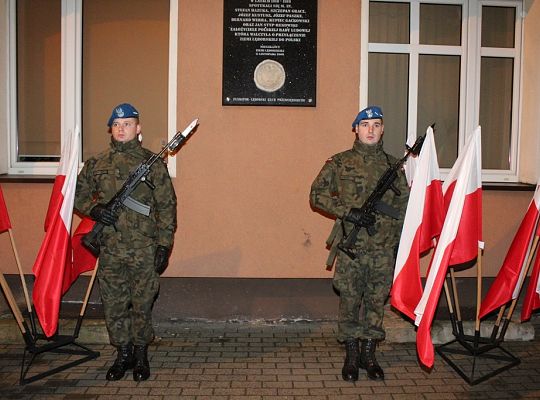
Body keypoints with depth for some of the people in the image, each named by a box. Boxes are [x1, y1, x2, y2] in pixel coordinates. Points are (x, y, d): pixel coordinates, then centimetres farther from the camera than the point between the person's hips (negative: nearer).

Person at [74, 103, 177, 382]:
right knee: (113, 305, 9)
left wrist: (164, 244, -6)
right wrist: (94, 209, -5)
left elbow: (167, 205, -1)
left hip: (144, 249, -2)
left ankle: (141, 354, 23)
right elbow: (78, 194, 17)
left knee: (142, 304, 6)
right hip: (110, 249, 3)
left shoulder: (153, 163, 0)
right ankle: (123, 354, 25)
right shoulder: (96, 164, 8)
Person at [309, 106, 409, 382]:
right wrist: (348, 212, -14)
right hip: (350, 247, -2)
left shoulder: (393, 165, 9)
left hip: (383, 247, 2)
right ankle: (351, 355, 20)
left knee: (376, 300, 9)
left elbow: (403, 206, 12)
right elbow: (316, 195, -3)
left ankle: (369, 354, 24)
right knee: (349, 300, 4)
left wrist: (400, 242, 7)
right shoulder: (339, 163, 1)